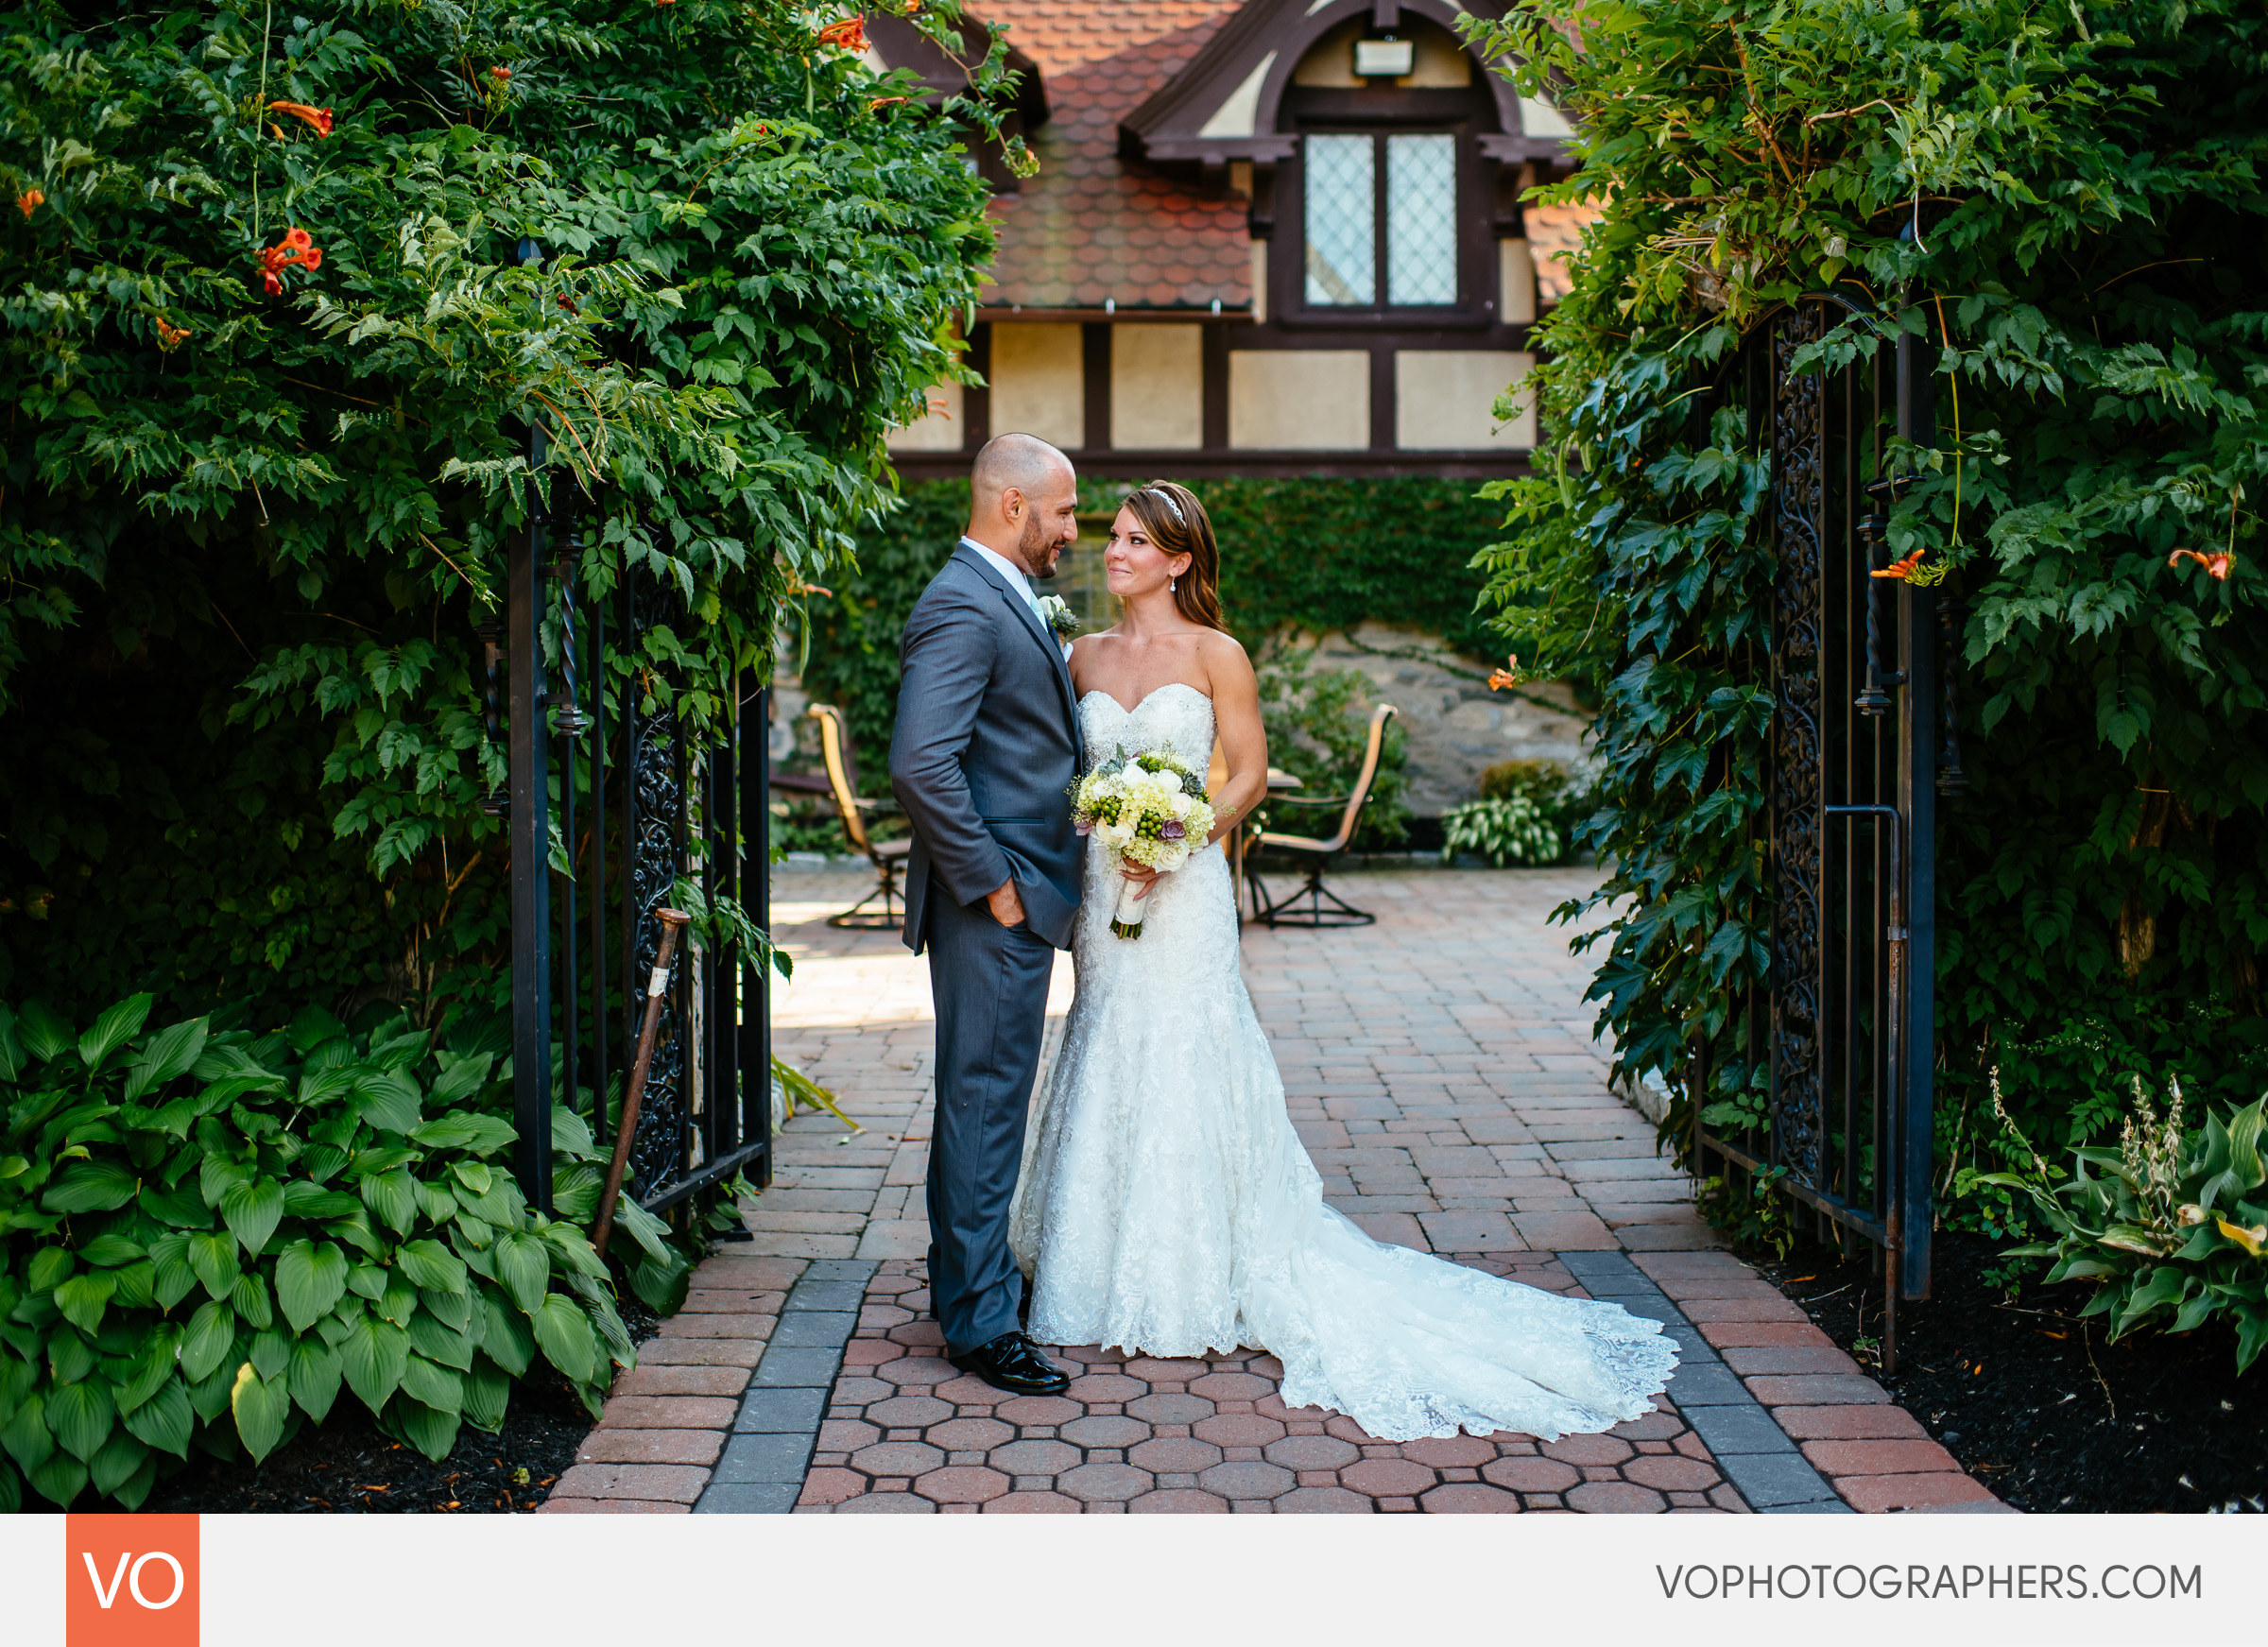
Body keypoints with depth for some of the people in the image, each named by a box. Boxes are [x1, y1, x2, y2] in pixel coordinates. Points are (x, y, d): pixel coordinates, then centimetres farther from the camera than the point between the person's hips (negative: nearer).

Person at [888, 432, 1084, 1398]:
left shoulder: (1004, 602, 16)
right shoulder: (963, 608, -17)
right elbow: (921, 762, -27)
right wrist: (989, 881, -21)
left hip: (1019, 899, 11)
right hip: (992, 909, -11)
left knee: (984, 1096, 19)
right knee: (985, 1101, -4)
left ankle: (968, 1275, 32)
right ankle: (980, 1321, 4)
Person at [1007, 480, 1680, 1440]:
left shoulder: (1214, 655, -3)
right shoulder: (1086, 656, 10)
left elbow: (1250, 773, -4)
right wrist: (1073, 868, 0)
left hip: (1185, 892, -4)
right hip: (1102, 888, 5)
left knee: (1183, 1068, -2)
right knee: (1107, 1065, 7)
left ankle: (1194, 1285, 10)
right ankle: (1120, 1278, 20)